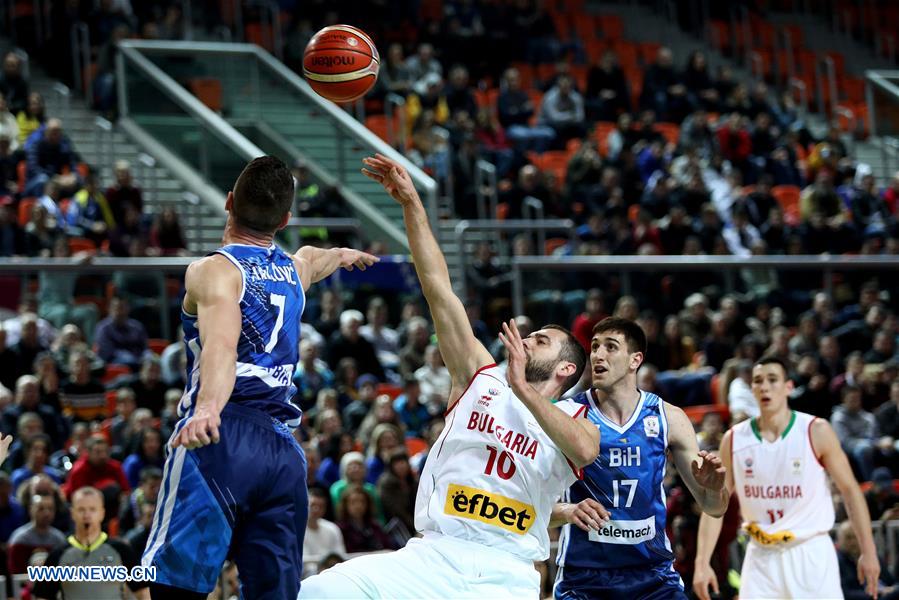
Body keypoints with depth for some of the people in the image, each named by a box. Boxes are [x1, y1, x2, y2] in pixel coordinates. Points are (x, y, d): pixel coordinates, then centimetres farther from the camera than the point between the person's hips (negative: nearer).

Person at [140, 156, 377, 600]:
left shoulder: (215, 270, 0)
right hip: (284, 451, 6)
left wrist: (207, 406, -37)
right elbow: (318, 259, 47)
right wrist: (345, 255, 70)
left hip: (223, 441, -6)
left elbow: (222, 343, -20)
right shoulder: (297, 269, 21)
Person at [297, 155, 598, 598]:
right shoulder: (481, 380, 16)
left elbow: (585, 451, -16)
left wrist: (523, 389, -23)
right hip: (433, 557, 1)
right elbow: (438, 287, 11)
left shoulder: (576, 420, 10)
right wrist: (411, 204, 6)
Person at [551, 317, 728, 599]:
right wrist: (567, 511, -30)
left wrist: (713, 488, -18)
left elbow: (712, 506, 5)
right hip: (582, 577, -2)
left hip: (652, 573, 2)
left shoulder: (668, 418, 1)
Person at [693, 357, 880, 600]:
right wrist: (702, 562, -3)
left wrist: (868, 552, -6)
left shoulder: (816, 431, -6)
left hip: (810, 554, -2)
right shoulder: (733, 439, 1)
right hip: (761, 556, 2)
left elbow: (850, 490, -2)